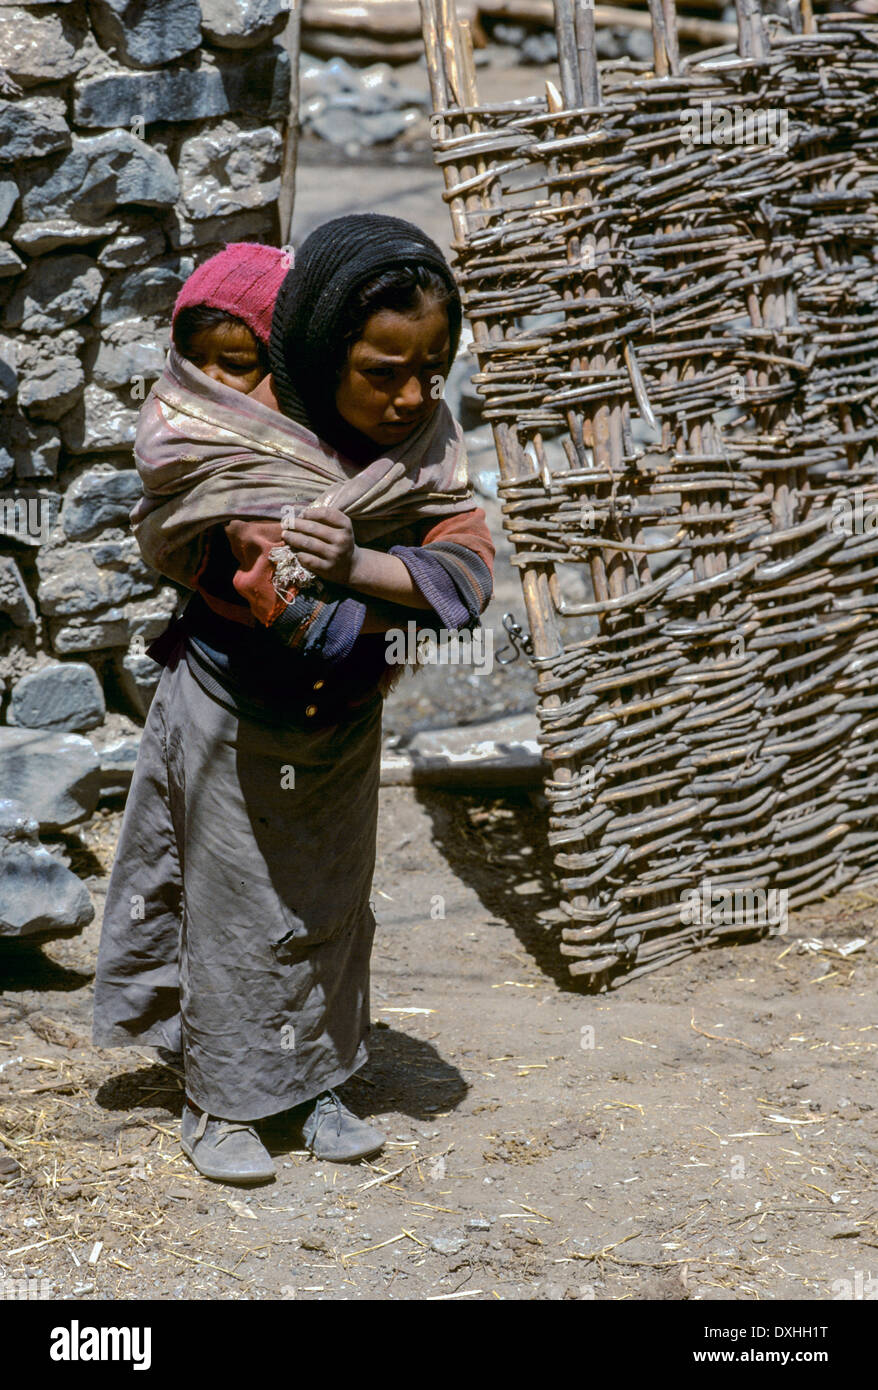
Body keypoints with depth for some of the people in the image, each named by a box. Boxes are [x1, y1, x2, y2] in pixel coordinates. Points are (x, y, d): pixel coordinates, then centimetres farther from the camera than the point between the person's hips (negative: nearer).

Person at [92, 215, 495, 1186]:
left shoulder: (425, 437, -12)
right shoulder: (241, 451, -28)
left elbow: (469, 569, -23)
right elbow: (311, 628, -33)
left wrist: (354, 566, -36)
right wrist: (408, 579, -21)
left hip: (343, 719, 5)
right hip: (236, 720, -5)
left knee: (331, 905, 17)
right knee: (237, 906, 8)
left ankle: (311, 1082, 35)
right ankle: (219, 1104, 26)